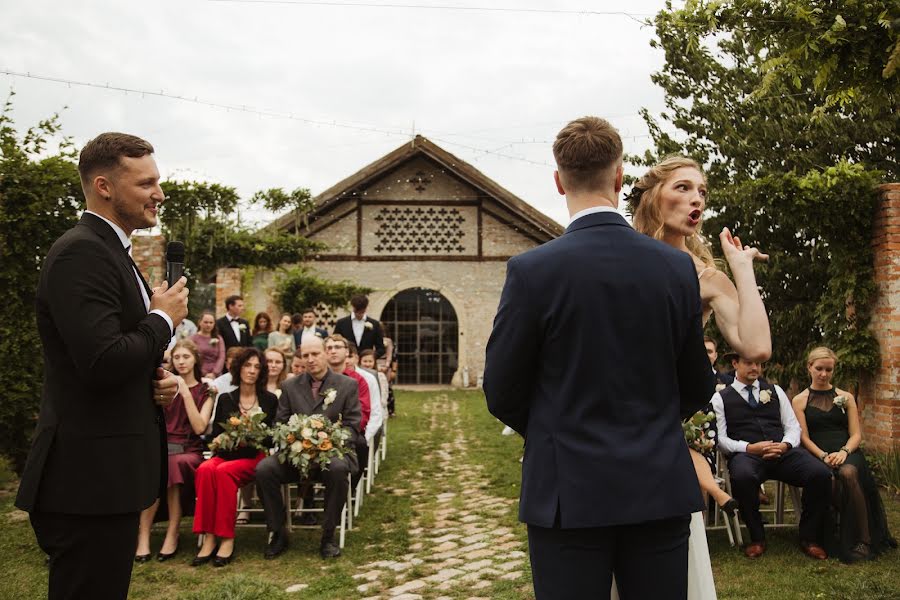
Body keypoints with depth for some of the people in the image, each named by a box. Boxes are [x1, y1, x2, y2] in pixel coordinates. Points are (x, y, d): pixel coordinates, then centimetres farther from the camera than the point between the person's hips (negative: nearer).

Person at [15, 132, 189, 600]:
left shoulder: (111, 251, 15)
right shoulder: (81, 252, -17)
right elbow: (103, 364, -28)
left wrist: (157, 379, 4)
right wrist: (164, 319, -12)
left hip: (107, 476, 10)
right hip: (90, 479, -10)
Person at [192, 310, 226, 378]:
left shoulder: (218, 339, 11)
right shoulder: (194, 339, 3)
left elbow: (221, 357, 2)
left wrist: (214, 373, -12)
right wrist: (204, 374, -12)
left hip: (216, 376, 2)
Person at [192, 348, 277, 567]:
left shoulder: (269, 400, 9)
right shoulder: (225, 399, 13)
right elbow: (215, 435, 11)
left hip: (255, 458, -2)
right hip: (227, 454, 2)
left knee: (224, 471, -34)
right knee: (205, 469, -32)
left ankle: (227, 539, -31)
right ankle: (208, 537, -32)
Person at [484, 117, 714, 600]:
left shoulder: (532, 270, -13)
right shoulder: (678, 268, -3)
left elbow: (502, 395, -5)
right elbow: (697, 390, 7)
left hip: (570, 492, -3)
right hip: (660, 488, 3)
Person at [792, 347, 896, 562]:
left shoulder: (845, 397, 18)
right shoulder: (799, 400, 13)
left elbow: (856, 434, 10)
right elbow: (804, 437, 4)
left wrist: (843, 452, -11)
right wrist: (824, 456, -14)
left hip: (847, 453, 1)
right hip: (817, 455, -1)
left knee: (847, 473, -36)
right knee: (831, 481, -36)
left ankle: (863, 541, -27)